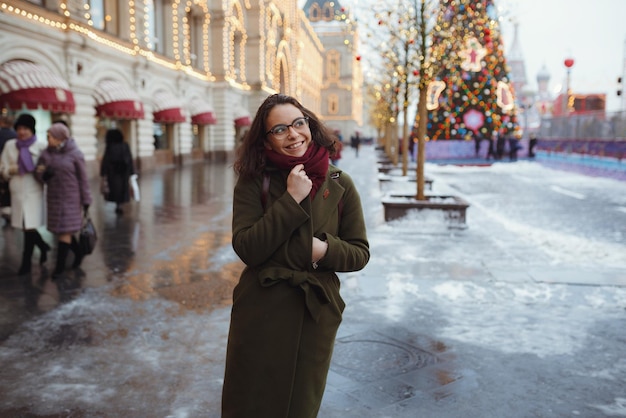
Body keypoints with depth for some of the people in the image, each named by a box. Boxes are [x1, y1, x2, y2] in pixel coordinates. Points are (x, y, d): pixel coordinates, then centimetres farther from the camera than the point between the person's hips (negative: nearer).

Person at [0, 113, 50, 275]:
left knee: (29, 227, -3)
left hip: (34, 191, -4)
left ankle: (26, 262, 12)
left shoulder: (41, 146, -4)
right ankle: (43, 246, 38)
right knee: (25, 226, 11)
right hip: (17, 191, 4)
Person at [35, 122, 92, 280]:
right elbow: (39, 174, 6)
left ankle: (60, 267, 6)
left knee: (65, 232, -5)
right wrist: (44, 174, -19)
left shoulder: (75, 154, -12)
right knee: (60, 230, 14)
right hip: (54, 197, 6)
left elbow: (83, 178, -9)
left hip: (71, 198, -5)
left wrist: (86, 201, -9)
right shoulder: (46, 153, 2)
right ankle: (78, 252, 37)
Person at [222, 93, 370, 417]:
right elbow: (246, 249, -16)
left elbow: (360, 253, 4)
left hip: (317, 314, 2)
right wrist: (291, 200, -19)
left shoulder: (340, 185, -1)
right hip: (261, 314, -1)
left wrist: (325, 249, -16)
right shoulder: (253, 181, -5)